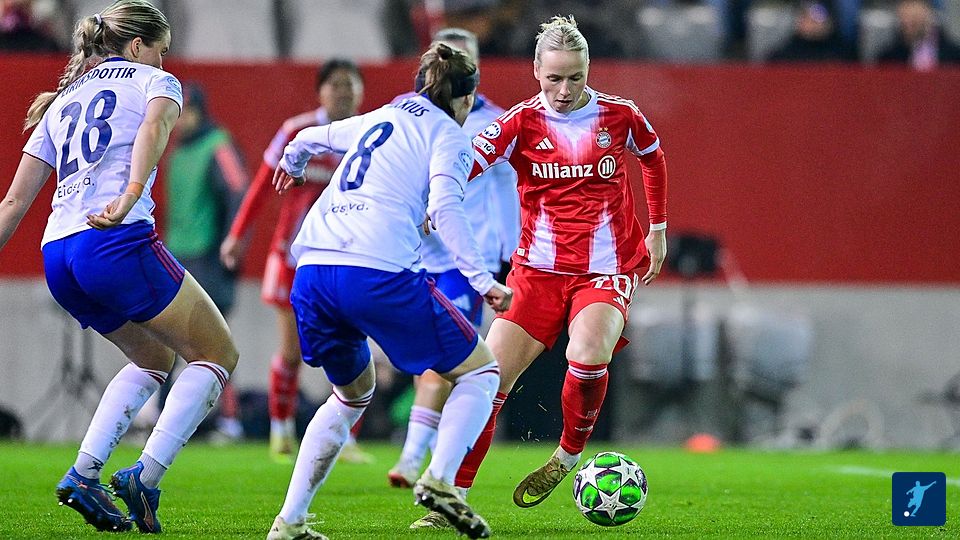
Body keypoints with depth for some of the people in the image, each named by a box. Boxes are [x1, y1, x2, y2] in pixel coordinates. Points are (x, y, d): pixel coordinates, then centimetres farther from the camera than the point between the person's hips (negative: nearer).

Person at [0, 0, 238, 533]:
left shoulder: (60, 103, 28)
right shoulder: (155, 81, 11)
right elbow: (152, 128, -14)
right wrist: (130, 196, -29)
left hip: (56, 255, 7)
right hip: (118, 241, -7)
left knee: (155, 358, 26)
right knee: (217, 355, 6)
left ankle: (82, 474, 9)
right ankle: (145, 476, -11)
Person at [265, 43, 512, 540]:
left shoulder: (380, 120, 28)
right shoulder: (448, 135, 9)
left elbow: (308, 138, 46)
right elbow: (444, 207, -9)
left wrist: (292, 164, 68)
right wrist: (482, 280, -12)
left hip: (311, 271, 7)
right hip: (378, 272, -7)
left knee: (353, 394, 27)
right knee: (480, 371, 10)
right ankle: (439, 480, -12)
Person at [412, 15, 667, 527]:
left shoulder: (619, 115, -1)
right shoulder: (522, 121, -6)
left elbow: (653, 157, 21)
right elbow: (465, 161, -22)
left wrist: (657, 230, 24)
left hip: (606, 270, -1)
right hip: (538, 269, 1)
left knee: (589, 354, -30)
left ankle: (568, 455, -4)